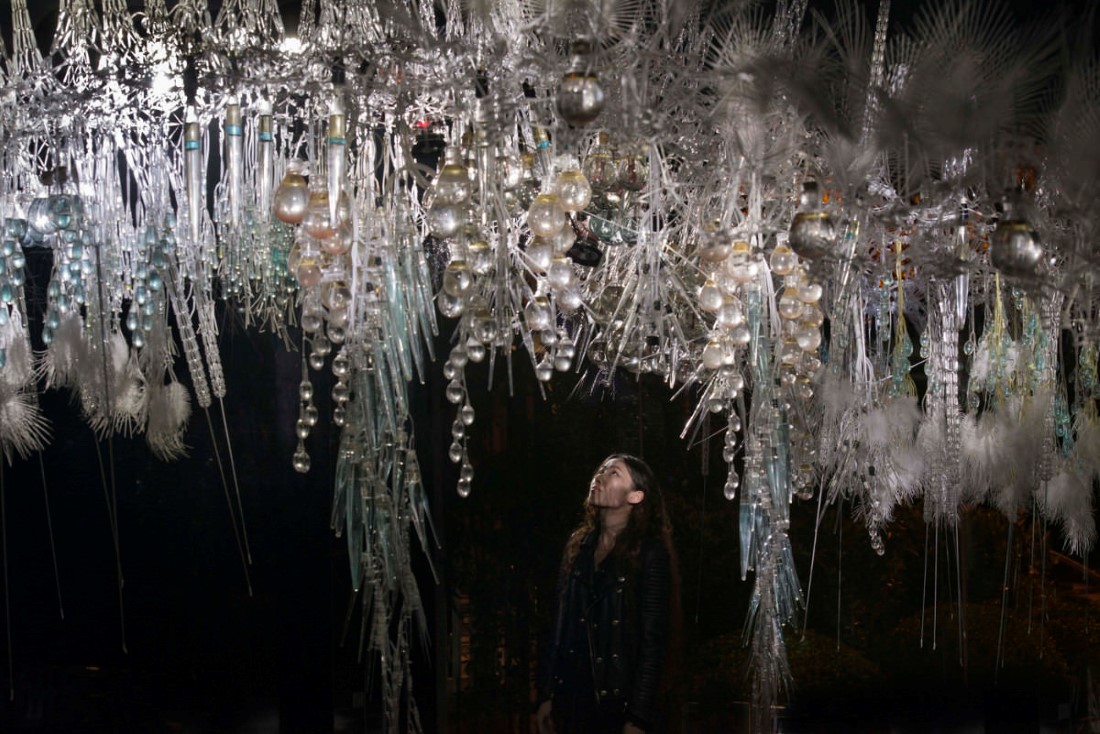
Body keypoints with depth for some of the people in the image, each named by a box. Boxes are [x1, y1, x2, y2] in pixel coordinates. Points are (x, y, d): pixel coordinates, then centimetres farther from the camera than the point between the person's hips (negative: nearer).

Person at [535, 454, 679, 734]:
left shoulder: (650, 553, -8)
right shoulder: (579, 545, 9)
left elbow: (653, 641, -11)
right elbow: (561, 626, 10)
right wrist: (546, 696, 5)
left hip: (620, 704, -5)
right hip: (572, 699, 5)